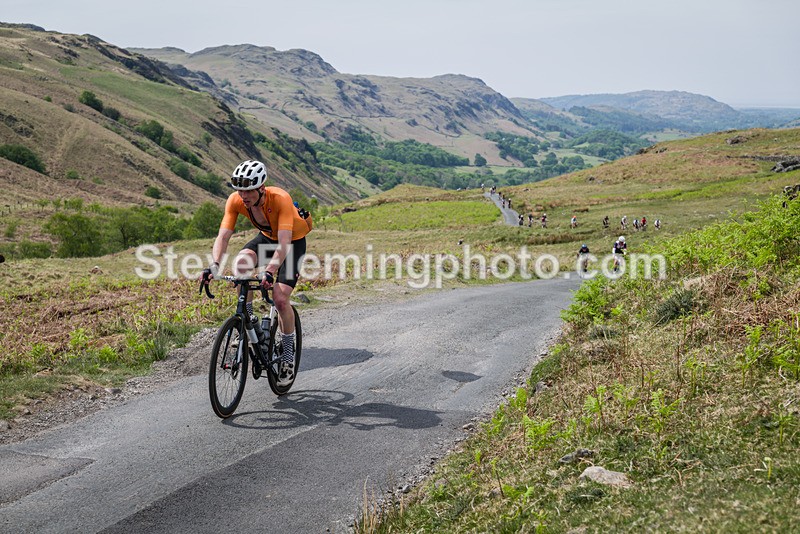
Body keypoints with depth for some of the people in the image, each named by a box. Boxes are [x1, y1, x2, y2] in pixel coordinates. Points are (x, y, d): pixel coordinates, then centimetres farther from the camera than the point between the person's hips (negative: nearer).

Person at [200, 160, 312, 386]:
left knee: (280, 298, -17)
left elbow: (284, 244, -44)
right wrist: (214, 266, -44)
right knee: (241, 262, -29)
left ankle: (288, 355, 3)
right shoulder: (235, 201, -24)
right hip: (266, 237, 4)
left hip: (293, 240, -4)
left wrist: (269, 271, -58)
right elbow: (223, 236, -27)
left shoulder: (280, 199, -37)